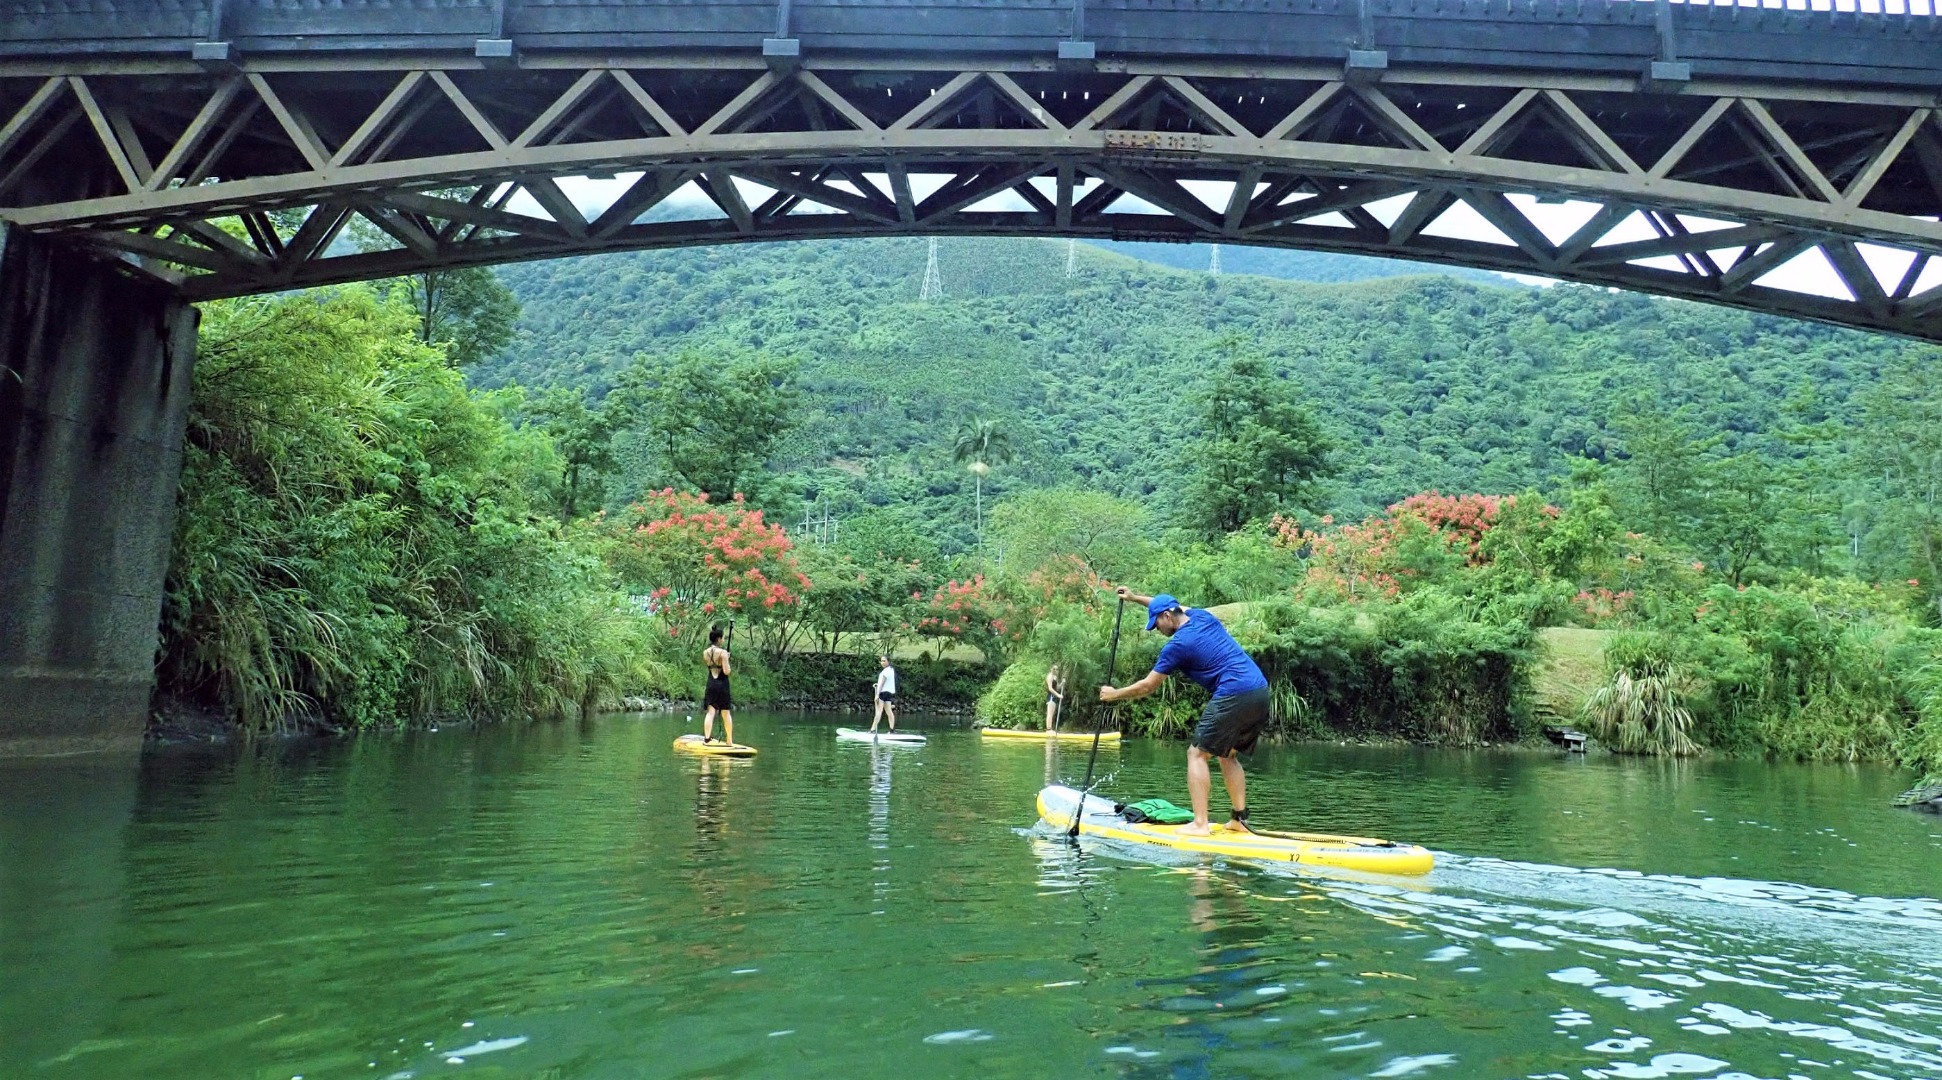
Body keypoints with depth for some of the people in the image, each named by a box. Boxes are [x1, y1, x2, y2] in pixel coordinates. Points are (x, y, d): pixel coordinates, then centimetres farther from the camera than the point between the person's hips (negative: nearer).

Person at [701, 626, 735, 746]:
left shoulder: (705, 653, 3)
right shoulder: (723, 652, -14)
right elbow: (726, 671, -18)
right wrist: (727, 660, -1)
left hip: (711, 684, 4)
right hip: (722, 684, -4)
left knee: (710, 711, 2)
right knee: (726, 713, 7)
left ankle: (707, 737, -12)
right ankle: (729, 741, 15)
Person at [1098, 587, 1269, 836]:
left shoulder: (1178, 645, -5)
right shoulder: (1202, 616, 16)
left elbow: (1147, 686, 2)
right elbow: (1174, 607, 39)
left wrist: (1114, 694, 16)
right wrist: (1135, 597, 41)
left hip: (1234, 696, -9)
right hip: (1261, 692, 9)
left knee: (1197, 754, -1)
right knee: (1227, 755, 19)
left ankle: (1200, 824, -8)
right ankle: (1240, 819, 14)